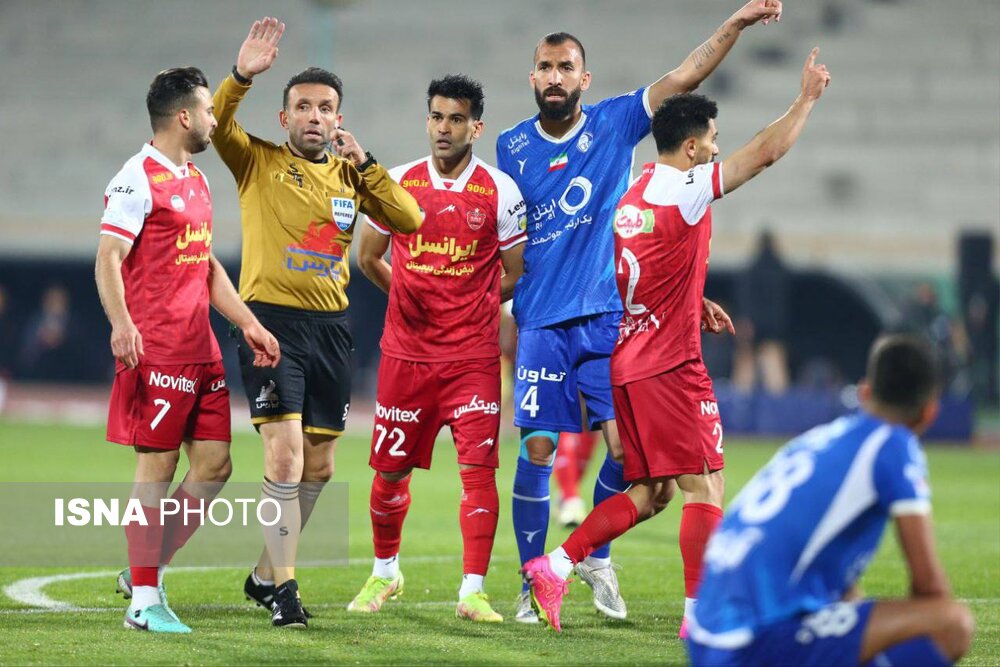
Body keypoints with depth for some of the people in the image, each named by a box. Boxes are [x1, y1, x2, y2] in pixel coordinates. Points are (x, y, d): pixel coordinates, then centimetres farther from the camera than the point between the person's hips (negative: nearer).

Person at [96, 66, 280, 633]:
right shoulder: (139, 179, -9)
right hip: (157, 352, -9)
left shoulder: (196, 181, 19)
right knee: (158, 468, -6)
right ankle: (144, 601, 1)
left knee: (214, 465, 7)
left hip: (202, 352, 9)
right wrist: (121, 324, -32)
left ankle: (145, 570, 18)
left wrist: (249, 325, 20)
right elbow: (109, 258, -17)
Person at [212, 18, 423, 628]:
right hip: (271, 318, -5)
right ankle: (284, 588, -11)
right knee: (285, 455, -17)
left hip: (331, 325, 5)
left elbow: (409, 221, 0)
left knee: (319, 466, 10)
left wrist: (364, 162, -7)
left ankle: (266, 573, 27)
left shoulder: (351, 173, 11)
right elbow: (217, 123, -17)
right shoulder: (259, 162, 1)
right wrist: (242, 76, -33)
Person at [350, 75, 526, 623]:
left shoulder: (501, 191, -2)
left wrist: (471, 305, 10)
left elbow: (516, 274, 7)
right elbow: (368, 257, 17)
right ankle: (384, 573, 30)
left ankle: (473, 592, -7)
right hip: (405, 352, 2)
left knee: (478, 466, -10)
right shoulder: (398, 183, 3)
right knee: (391, 470, 8)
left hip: (474, 356, -2)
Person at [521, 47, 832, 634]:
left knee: (651, 492, 12)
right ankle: (701, 612, -6)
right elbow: (767, 152, -11)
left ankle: (556, 565, 4)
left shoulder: (634, 191, 12)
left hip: (626, 361, 9)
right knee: (705, 486, -4)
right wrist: (808, 98, 0)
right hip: (669, 364, -9)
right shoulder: (683, 190, -11)